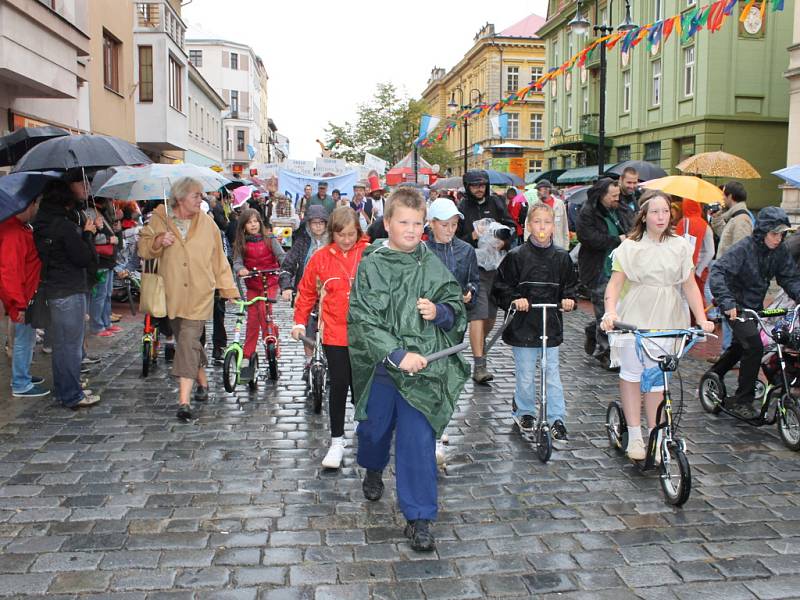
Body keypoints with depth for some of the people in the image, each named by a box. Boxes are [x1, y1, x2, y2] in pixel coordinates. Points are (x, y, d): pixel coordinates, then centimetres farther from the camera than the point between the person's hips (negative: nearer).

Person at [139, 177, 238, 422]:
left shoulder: (207, 223, 3)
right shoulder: (159, 220, 2)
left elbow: (218, 259, 7)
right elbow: (143, 249, 5)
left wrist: (229, 289, 6)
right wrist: (158, 242, -17)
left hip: (200, 294, -2)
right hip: (172, 294, 2)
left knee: (188, 342, -12)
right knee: (188, 341, 14)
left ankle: (184, 400, -15)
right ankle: (202, 383, 36)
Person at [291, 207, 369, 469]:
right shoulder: (321, 258, 0)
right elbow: (307, 292, 10)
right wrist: (300, 321, 9)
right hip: (335, 334, 1)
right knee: (339, 386, 5)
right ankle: (337, 440, 19)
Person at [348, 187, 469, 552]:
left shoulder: (433, 265, 1)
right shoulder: (371, 266, -7)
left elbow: (457, 308, 8)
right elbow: (364, 320, -13)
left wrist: (439, 311, -14)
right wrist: (397, 354, -21)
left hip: (422, 369, 0)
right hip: (381, 366, 0)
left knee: (418, 440, -3)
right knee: (376, 427, 19)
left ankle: (419, 518, 9)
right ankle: (373, 470, 54)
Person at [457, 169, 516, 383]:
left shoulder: (496, 203, 10)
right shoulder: (461, 209, 0)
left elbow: (511, 226, 14)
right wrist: (471, 237, -18)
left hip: (496, 265, 5)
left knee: (491, 315, 15)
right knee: (478, 315, -13)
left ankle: (480, 344, 44)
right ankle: (479, 366, -14)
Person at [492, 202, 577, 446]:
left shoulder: (561, 257, 4)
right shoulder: (516, 256, -6)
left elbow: (570, 285, 15)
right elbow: (501, 287, -1)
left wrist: (569, 299, -4)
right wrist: (514, 299, -18)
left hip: (552, 326, 2)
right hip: (523, 326, -2)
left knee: (553, 375, 5)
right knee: (526, 377, 9)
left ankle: (557, 419, 16)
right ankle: (525, 412, 29)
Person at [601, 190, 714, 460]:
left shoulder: (680, 246, 4)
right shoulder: (631, 246, -2)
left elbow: (690, 286, 4)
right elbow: (615, 283, -9)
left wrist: (702, 319, -7)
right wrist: (610, 311, -26)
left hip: (666, 320, 2)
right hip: (634, 318, -2)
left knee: (656, 377, 7)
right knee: (632, 372, 1)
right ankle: (634, 436, 11)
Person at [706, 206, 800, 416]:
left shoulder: (780, 251, -4)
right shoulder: (743, 248, -22)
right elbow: (718, 272, -31)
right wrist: (726, 301, -43)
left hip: (754, 306, 8)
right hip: (736, 307, -7)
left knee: (740, 346, 22)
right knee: (754, 346, -21)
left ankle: (713, 375, 47)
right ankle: (743, 399, -9)